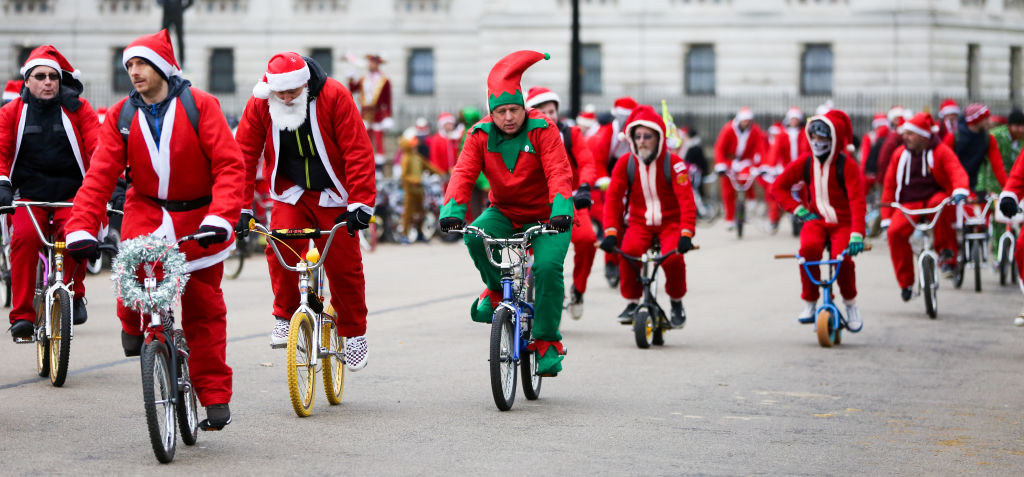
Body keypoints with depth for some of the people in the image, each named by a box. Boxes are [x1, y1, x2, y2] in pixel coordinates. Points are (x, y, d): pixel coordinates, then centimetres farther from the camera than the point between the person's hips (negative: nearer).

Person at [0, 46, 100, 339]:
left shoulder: (78, 109, 6)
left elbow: (97, 149, -2)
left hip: (71, 195, -1)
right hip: (29, 197, 1)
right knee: (24, 237, -26)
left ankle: (74, 294, -1)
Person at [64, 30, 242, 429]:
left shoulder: (199, 105, -10)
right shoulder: (122, 116, -1)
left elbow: (229, 165, -16)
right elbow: (100, 175, -8)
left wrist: (220, 217, -31)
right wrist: (81, 228, -21)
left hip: (197, 216, -1)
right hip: (147, 209, 1)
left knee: (204, 310, 1)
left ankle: (215, 398, 12)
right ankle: (134, 325, 6)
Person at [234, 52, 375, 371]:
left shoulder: (334, 97, -20)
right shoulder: (260, 104, -12)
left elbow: (358, 152, -20)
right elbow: (244, 155, -8)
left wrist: (361, 203, -25)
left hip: (332, 195, -1)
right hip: (291, 193, 2)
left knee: (343, 264, -2)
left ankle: (354, 333, 17)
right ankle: (284, 316, -3)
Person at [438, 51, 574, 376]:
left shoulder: (542, 130, -15)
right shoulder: (481, 135, -6)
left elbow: (559, 172, -25)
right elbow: (463, 174, -15)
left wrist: (561, 212, -42)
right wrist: (452, 211, -33)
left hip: (545, 216, -3)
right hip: (504, 213, 3)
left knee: (548, 266, -26)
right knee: (476, 237, -29)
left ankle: (547, 341, -11)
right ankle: (497, 289, -1)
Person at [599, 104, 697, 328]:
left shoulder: (673, 163, -12)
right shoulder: (625, 163, -4)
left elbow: (686, 199, -19)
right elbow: (613, 197, -9)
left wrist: (686, 233, -31)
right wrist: (611, 231, -22)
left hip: (670, 222, -2)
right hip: (640, 223, 2)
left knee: (673, 257, -30)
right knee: (628, 252, -30)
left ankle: (676, 302, -1)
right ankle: (631, 302, -9)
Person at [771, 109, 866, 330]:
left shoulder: (847, 165, -9)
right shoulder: (805, 162, 2)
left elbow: (857, 200, -18)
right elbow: (778, 186, 10)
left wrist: (857, 235, -31)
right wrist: (799, 210, -2)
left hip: (842, 222, -2)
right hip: (816, 220, 2)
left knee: (841, 258, -30)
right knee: (809, 247, -32)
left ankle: (850, 304, 0)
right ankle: (809, 302, -14)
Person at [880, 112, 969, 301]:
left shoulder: (941, 151, 0)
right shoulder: (900, 154, 9)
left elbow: (957, 172, -15)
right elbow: (889, 185, 12)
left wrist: (960, 191, -38)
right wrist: (886, 217, 6)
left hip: (935, 196, -2)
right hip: (909, 203, 2)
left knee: (941, 203, -40)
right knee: (896, 231, -27)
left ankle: (946, 250, -19)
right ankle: (905, 283, -13)